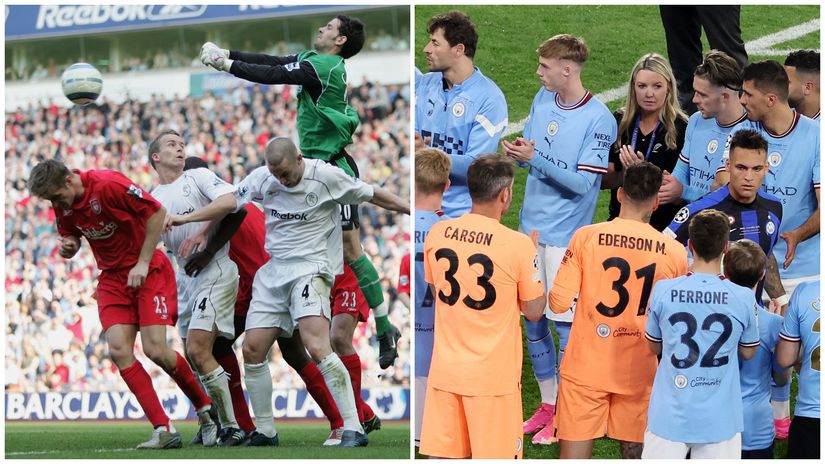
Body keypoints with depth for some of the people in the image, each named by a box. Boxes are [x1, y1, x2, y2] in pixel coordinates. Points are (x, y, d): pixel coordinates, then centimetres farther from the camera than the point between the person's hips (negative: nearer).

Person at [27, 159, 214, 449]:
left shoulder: (108, 185, -21)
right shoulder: (62, 206, -1)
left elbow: (156, 212, -16)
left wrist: (143, 264, -15)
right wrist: (69, 246, -9)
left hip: (149, 271, -6)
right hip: (113, 278, 6)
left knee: (155, 350, -14)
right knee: (118, 350, -12)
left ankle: (206, 408, 11)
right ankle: (164, 430, -10)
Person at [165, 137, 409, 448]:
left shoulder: (326, 176, -8)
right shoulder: (262, 178, 4)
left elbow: (372, 195, 2)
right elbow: (230, 202, 7)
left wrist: (414, 211, 6)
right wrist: (185, 218, 1)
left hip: (310, 268, -6)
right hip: (274, 272, 6)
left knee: (317, 348, -25)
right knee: (252, 350, 2)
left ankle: (353, 430, -24)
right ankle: (265, 431, 17)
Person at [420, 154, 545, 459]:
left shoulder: (436, 234, -1)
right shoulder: (518, 244, -15)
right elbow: (534, 312, -4)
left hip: (445, 370, 4)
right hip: (493, 375, -4)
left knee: (442, 455, 9)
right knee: (495, 455, 4)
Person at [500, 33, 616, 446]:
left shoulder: (598, 119, -15)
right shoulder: (542, 100, 5)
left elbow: (584, 182, -18)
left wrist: (536, 159, -24)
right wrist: (517, 152, -10)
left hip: (565, 235, -7)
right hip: (531, 226, 7)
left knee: (564, 323, 0)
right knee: (532, 320, 12)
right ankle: (547, 405, 25)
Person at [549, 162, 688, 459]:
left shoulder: (586, 237, -10)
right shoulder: (675, 252, -4)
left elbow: (559, 303, -10)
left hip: (586, 367, -1)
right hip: (639, 372, 2)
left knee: (574, 455, 3)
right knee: (634, 453, 14)